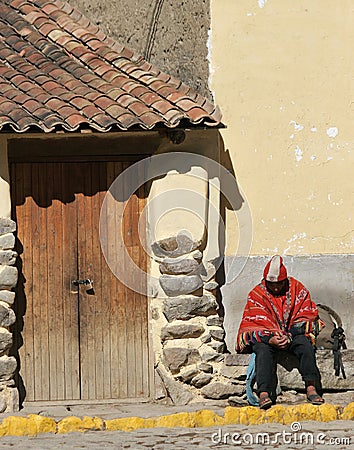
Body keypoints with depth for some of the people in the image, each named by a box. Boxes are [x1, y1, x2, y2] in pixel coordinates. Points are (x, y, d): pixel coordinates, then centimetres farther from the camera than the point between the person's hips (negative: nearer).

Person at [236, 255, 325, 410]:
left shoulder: (297, 289, 3)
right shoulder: (256, 295, -1)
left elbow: (307, 316, 0)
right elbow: (254, 324, -7)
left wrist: (289, 335, -17)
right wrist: (270, 339, -27)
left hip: (293, 335, 1)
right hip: (265, 337, -1)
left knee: (305, 344, -32)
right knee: (263, 349, -35)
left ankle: (311, 388, -37)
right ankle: (263, 393, -49)